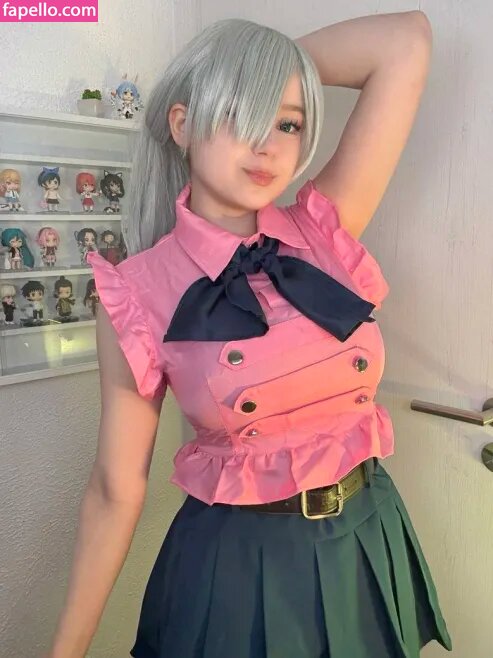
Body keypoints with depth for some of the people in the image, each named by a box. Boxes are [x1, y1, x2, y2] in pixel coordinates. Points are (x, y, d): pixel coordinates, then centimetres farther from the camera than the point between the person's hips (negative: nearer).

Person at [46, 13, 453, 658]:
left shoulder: (324, 230, -7)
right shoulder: (139, 294, -14)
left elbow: (408, 42, -10)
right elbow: (116, 489, -9)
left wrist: (277, 59, -1)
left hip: (369, 540, 4)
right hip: (238, 563, -3)